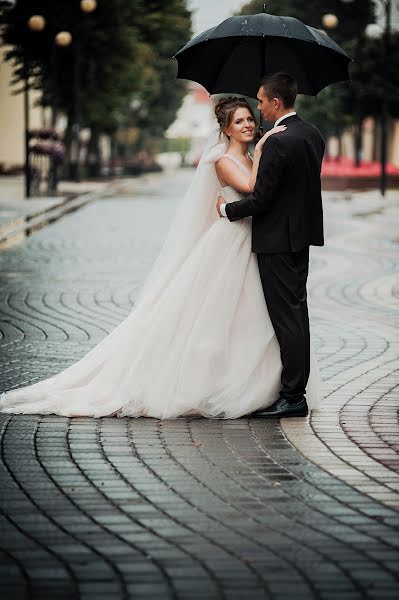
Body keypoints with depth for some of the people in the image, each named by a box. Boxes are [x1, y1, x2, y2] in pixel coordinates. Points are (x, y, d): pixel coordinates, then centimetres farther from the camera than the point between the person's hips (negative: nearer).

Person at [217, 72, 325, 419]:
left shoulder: (278, 143, -21)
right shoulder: (312, 134, 8)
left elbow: (260, 198, -20)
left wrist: (227, 209, -3)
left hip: (278, 240, -9)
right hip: (303, 234, 9)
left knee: (286, 318, -5)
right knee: (297, 313, 14)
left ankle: (292, 397, -2)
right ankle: (297, 389, 20)